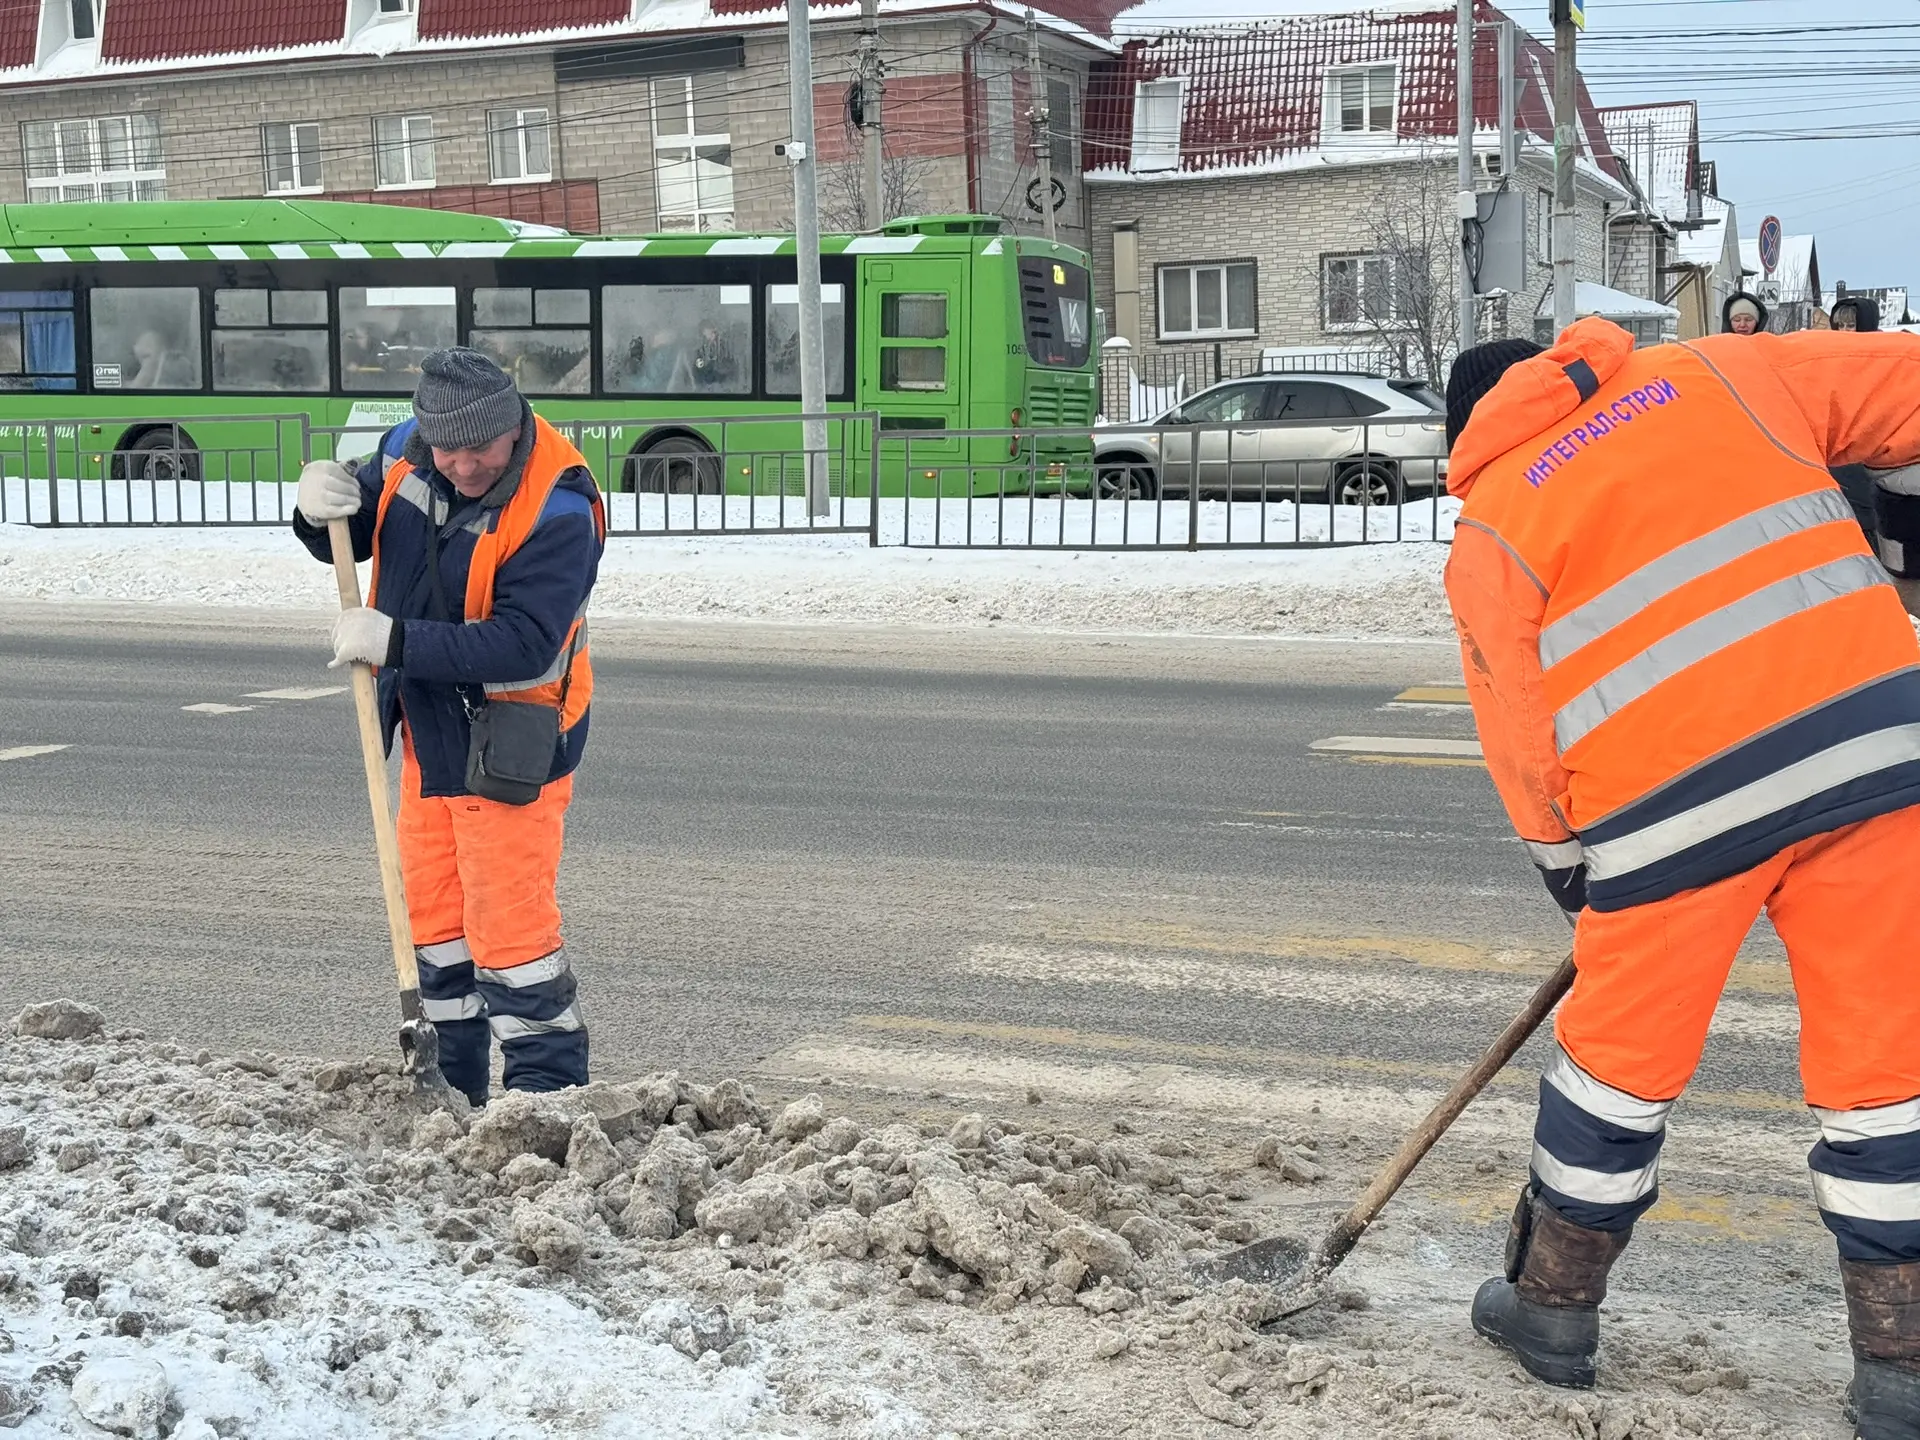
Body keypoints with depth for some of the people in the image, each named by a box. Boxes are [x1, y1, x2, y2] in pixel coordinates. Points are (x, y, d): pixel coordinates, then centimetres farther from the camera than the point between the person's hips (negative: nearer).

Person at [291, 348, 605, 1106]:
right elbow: (351, 541, 11)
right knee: (434, 913, 16)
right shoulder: (410, 448, -3)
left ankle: (550, 1092, 6)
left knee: (509, 924, -7)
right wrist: (322, 509, -12)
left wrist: (395, 643, -31)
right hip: (430, 730, 8)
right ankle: (450, 1088, 30)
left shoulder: (558, 510, -24)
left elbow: (522, 643, -30)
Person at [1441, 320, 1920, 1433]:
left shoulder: (1488, 531, 11)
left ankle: (1554, 1306, 33)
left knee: (1622, 1052, 17)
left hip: (1676, 799, -1)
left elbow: (1521, 726, 11)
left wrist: (1567, 862, 23)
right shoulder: (1720, 370, 16)